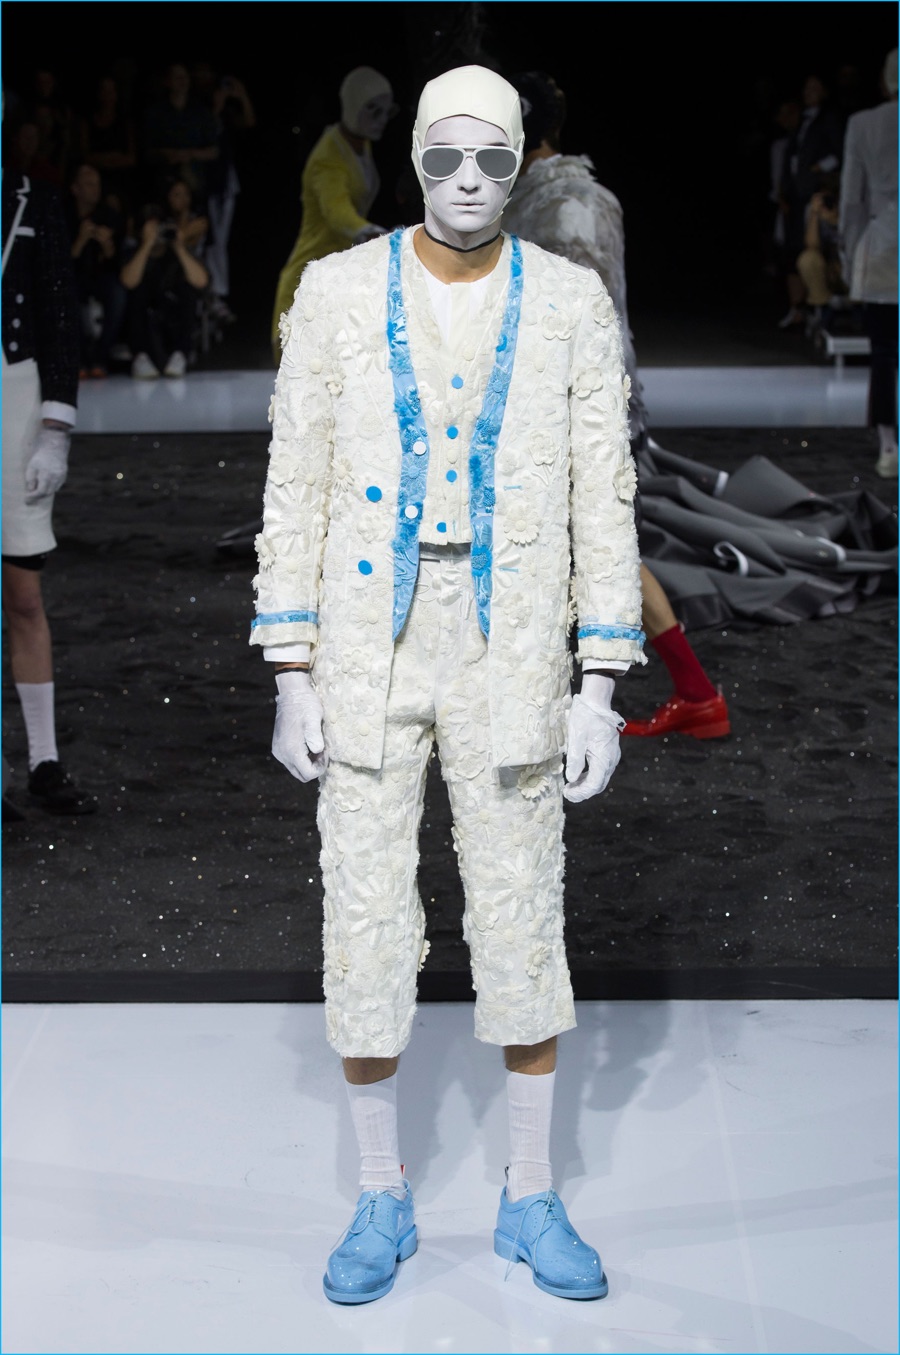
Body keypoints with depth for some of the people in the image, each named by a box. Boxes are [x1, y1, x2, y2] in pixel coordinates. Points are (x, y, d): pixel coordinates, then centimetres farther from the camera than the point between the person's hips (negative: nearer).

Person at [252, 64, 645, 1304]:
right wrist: (291, 677, -4)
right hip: (368, 653, 0)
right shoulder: (338, 292, -1)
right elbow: (297, 488, 1)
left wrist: (602, 689, -4)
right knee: (367, 932, 3)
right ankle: (382, 1202, 22)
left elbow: (605, 503, 0)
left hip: (511, 657, 0)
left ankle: (533, 1202, 23)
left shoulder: (572, 303, -1)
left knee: (522, 930, 5)